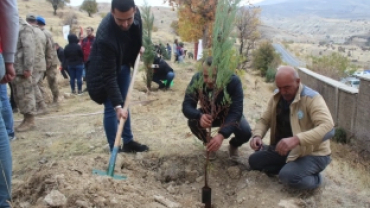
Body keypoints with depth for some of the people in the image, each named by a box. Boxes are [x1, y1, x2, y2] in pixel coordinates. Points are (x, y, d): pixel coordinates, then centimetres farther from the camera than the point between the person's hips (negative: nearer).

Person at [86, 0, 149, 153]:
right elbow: (109, 75, -38)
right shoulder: (105, 36, -41)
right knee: (111, 108, -6)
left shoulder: (136, 14, -23)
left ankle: (128, 141, 24)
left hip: (123, 64, 6)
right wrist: (117, 105, -39)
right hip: (104, 71, -6)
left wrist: (139, 46, 0)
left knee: (124, 103, 13)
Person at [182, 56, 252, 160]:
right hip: (208, 114, 1)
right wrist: (199, 116, -55)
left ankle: (233, 145, 11)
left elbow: (236, 111, -40)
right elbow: (186, 105, -31)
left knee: (245, 132, -28)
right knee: (193, 122, -29)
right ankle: (209, 144, 5)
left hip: (229, 115, -1)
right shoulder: (197, 79, -29)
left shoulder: (233, 81, -35)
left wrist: (221, 135, -55)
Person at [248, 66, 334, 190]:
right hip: (286, 149, 7)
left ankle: (314, 178, 0)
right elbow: (265, 120, 6)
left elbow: (328, 128, -37)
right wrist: (257, 135, -18)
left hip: (313, 153, -7)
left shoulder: (312, 98, -23)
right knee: (255, 160, -2)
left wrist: (296, 139, -49)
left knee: (288, 175, -31)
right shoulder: (277, 98, -1)